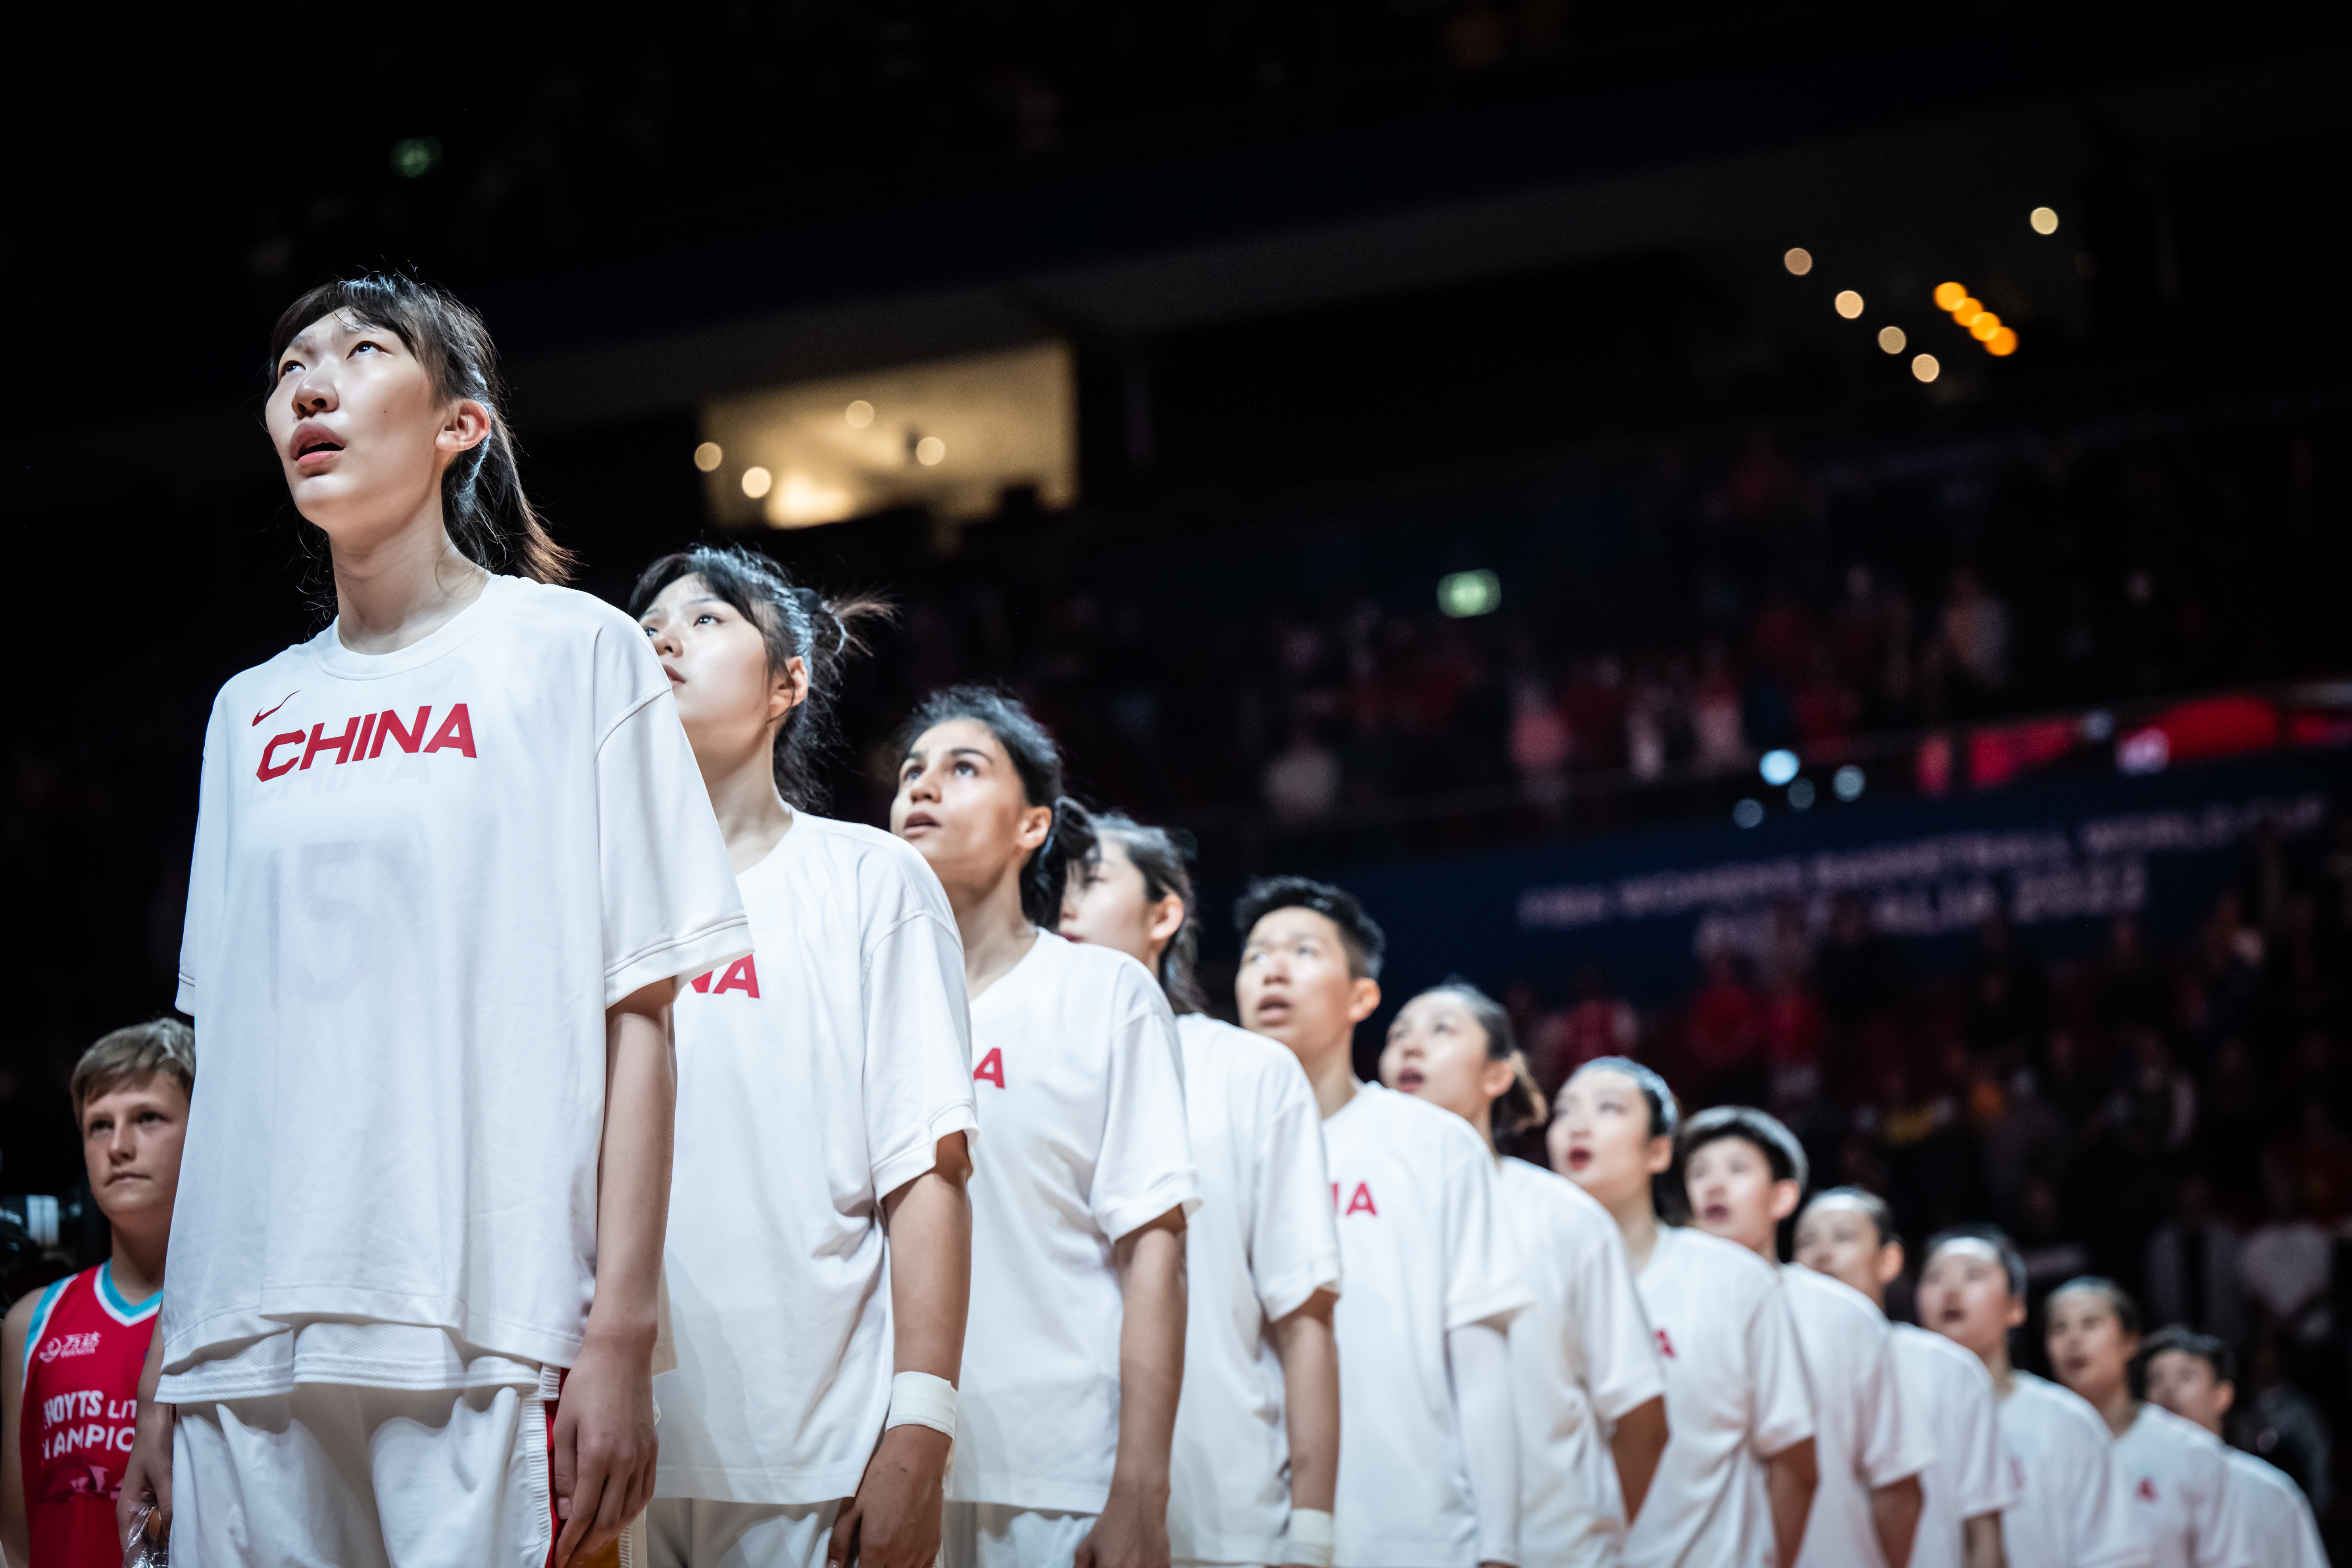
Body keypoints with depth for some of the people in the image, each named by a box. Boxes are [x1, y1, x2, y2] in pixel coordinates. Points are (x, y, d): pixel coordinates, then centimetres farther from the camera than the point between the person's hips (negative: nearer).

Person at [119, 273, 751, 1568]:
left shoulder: (574, 649, 5)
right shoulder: (250, 712, 18)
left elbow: (637, 1014, -2)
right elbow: (225, 1050, 17)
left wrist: (621, 1333, -10)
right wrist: (164, 1359, 11)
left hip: (489, 1341, -4)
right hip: (246, 1339, 4)